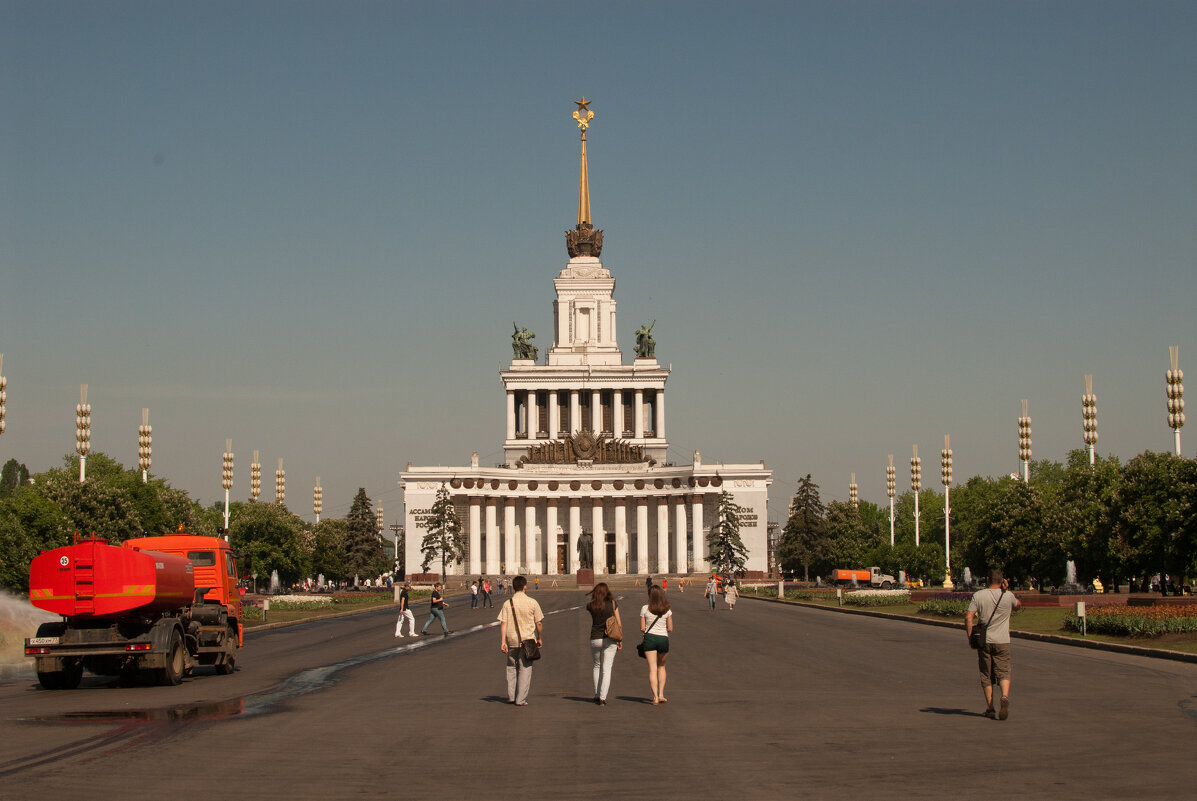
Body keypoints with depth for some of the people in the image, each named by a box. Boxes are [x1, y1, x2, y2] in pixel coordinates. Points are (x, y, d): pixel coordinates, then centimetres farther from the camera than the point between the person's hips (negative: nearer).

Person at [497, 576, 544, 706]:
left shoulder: (507, 604, -2)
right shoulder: (532, 603, -5)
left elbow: (503, 623, -6)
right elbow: (539, 623, -2)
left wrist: (503, 641, -5)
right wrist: (540, 638, 11)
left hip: (512, 641, 2)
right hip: (527, 640, -2)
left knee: (511, 667, 17)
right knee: (525, 669, 4)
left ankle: (511, 696, 20)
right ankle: (521, 699, 1)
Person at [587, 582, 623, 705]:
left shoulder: (591, 606, -1)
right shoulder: (613, 604, -3)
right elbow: (619, 623, 0)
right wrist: (619, 639, 9)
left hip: (595, 639, 1)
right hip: (609, 639, -1)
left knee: (597, 666, 20)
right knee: (607, 669, -1)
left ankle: (597, 695, 21)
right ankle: (603, 697, -10)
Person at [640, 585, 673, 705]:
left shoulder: (645, 609, -4)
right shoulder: (667, 610, 0)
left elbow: (642, 628, -3)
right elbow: (670, 628, 2)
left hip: (650, 638, -2)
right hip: (663, 638, 2)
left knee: (652, 669, -1)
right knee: (661, 667, 22)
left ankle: (655, 697, -11)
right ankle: (661, 694, 17)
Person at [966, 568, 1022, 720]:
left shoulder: (978, 595, -3)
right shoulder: (1008, 596, -2)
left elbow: (968, 617, -10)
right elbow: (1018, 604, 21)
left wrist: (970, 636, -2)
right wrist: (1006, 590, 20)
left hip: (983, 641, 1)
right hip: (1002, 642, -1)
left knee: (986, 676, 10)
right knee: (1003, 673, 2)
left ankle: (990, 708, 12)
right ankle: (1005, 697, -26)